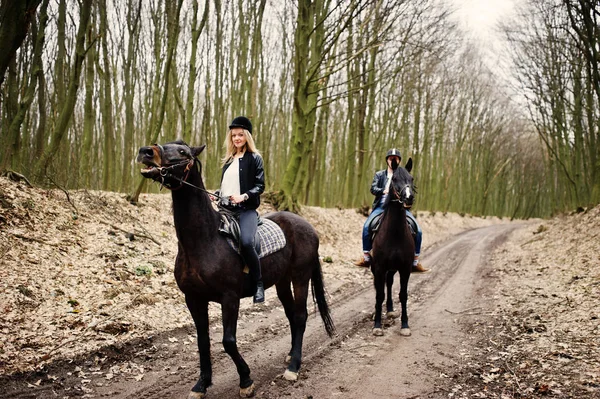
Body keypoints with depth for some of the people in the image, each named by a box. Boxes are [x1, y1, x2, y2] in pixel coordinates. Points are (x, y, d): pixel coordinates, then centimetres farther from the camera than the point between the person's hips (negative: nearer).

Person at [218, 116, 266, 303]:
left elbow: (260, 186, -4)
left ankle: (259, 284, -15)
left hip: (246, 209, -6)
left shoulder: (255, 158, 4)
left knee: (246, 242, -30)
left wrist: (243, 196, -20)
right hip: (227, 209, 7)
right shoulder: (229, 160, 21)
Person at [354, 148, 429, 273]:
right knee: (367, 226, -24)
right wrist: (383, 191, -20)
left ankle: (415, 262, -1)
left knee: (418, 231, -13)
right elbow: (373, 188, 0)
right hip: (382, 205, 0)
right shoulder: (379, 175, 14)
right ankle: (366, 257, -10)